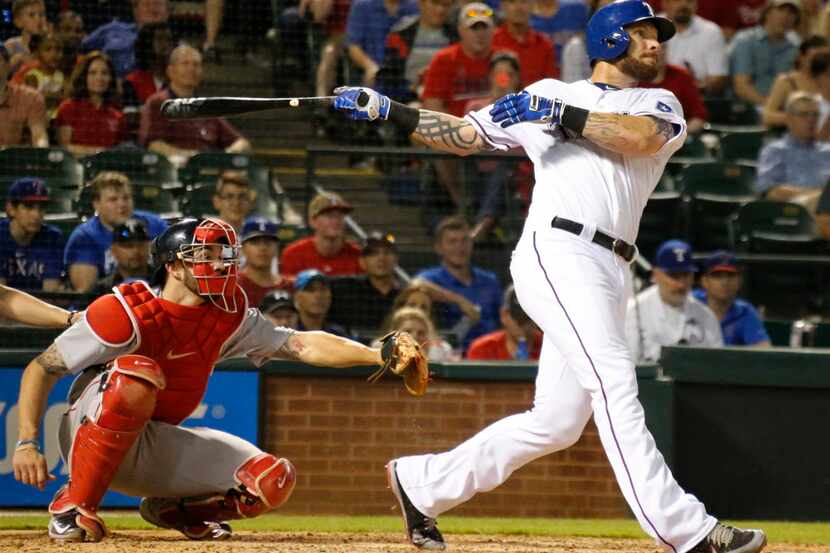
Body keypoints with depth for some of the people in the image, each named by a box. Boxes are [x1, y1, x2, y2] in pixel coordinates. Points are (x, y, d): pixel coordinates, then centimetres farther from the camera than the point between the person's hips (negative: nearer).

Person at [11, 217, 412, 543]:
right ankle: (74, 504, -25)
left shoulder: (229, 317, -1)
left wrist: (380, 356, -20)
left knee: (273, 480, -11)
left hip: (155, 452, 6)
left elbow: (303, 345, -7)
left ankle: (170, 509, 14)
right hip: (89, 437, -6)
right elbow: (41, 369, -15)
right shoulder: (128, 313, -19)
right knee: (138, 371, -38)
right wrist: (26, 443, -25)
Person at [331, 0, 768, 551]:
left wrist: (560, 116, -12)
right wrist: (388, 110, 13)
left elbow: (639, 136, -5)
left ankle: (421, 483, 20)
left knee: (556, 422, 4)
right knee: (615, 383, -20)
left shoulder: (660, 105, 20)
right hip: (557, 252, -5)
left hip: (609, 274, 5)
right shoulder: (547, 93, 15)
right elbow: (462, 135, 21)